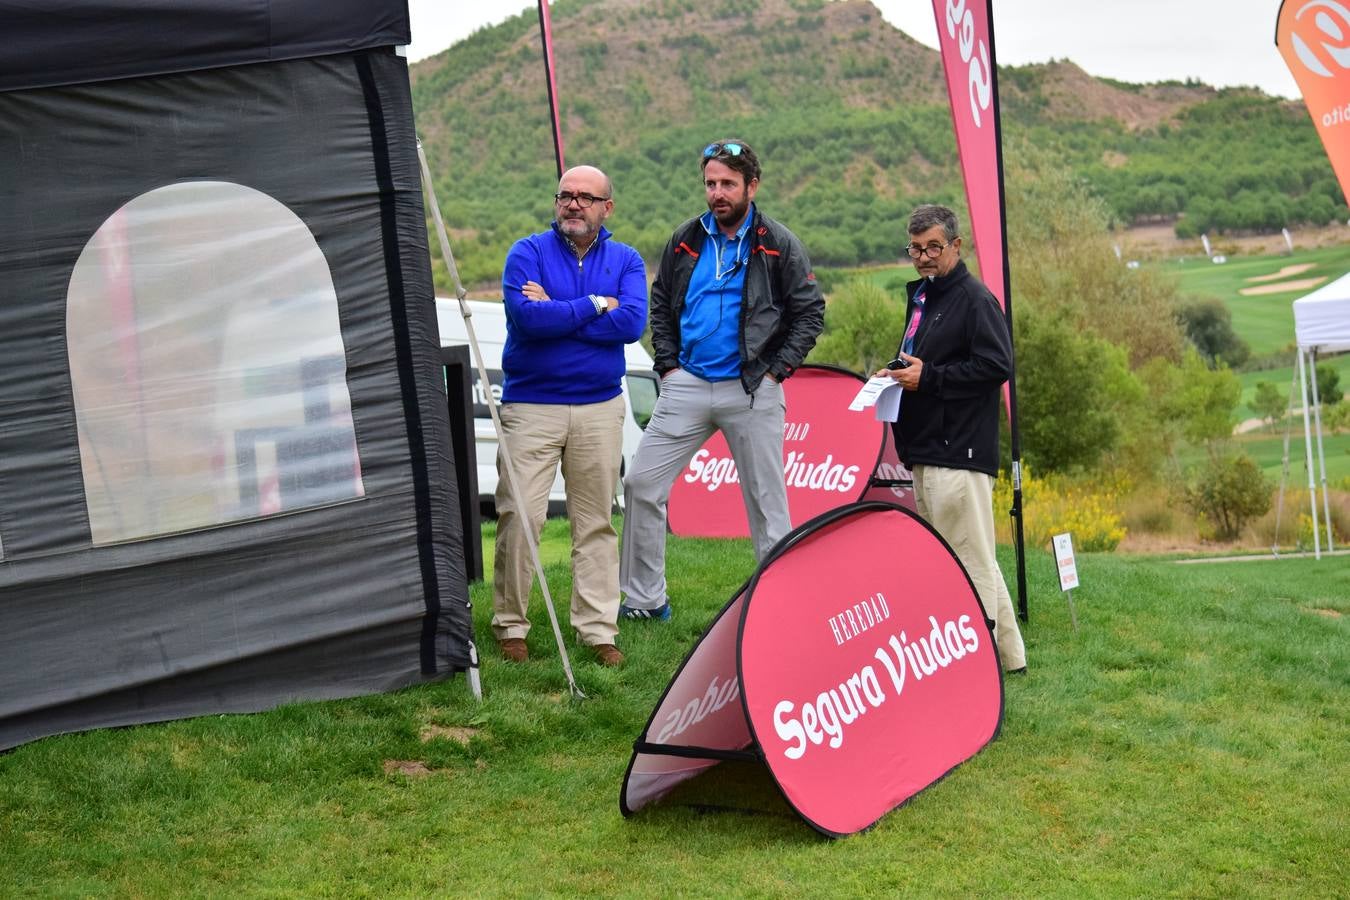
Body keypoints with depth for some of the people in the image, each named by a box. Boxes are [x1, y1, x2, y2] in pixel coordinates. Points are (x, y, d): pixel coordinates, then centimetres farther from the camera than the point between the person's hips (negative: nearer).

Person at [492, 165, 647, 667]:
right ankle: (510, 626, 8)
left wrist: (555, 313, -14)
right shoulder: (527, 253, 1)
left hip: (600, 408, 2)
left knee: (596, 522, 6)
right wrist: (594, 306, -11)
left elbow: (632, 322, -12)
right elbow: (525, 316, -17)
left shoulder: (625, 261, 7)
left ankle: (598, 629, 14)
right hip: (530, 406, -2)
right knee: (519, 517, -5)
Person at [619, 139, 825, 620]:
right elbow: (660, 304, 17)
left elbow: (810, 312, 0)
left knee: (767, 500, 3)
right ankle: (644, 598, 11)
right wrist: (667, 363, 7)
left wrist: (777, 368, -7)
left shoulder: (778, 245, -2)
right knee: (641, 483, 0)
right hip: (687, 386, 4)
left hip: (752, 391, -3)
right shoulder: (685, 240, 8)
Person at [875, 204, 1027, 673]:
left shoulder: (975, 299, -9)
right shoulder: (919, 297, 20)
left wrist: (928, 377, -17)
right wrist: (897, 374, 12)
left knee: (970, 557, -8)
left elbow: (997, 365, -18)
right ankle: (1008, 654, 21)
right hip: (925, 452, 10)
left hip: (960, 453, -10)